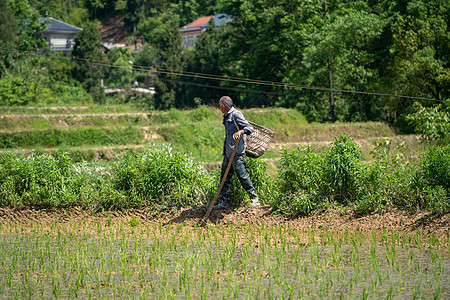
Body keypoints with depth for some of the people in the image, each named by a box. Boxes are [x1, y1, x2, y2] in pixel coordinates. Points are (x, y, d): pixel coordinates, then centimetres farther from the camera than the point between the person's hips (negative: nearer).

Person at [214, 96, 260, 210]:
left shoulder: (235, 115, -9)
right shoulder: (227, 117, 19)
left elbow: (249, 128, -16)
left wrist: (240, 132, -33)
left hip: (237, 152, -10)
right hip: (228, 152, 10)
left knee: (242, 175, -9)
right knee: (225, 177, 7)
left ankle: (254, 199, -2)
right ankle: (223, 202, 10)